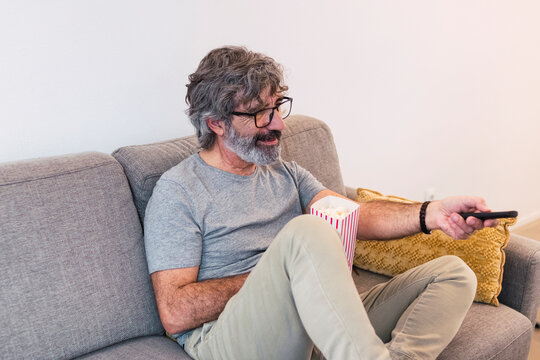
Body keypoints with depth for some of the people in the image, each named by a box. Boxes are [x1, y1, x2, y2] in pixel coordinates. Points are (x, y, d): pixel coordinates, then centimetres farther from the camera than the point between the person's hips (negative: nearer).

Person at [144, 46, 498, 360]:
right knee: (306, 232, -34)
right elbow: (175, 314, -8)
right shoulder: (178, 190, 0)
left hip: (321, 325, 7)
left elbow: (355, 215, 4)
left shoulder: (287, 174, 21)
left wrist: (431, 214, -14)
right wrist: (275, 276, -9)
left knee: (454, 273, -5)